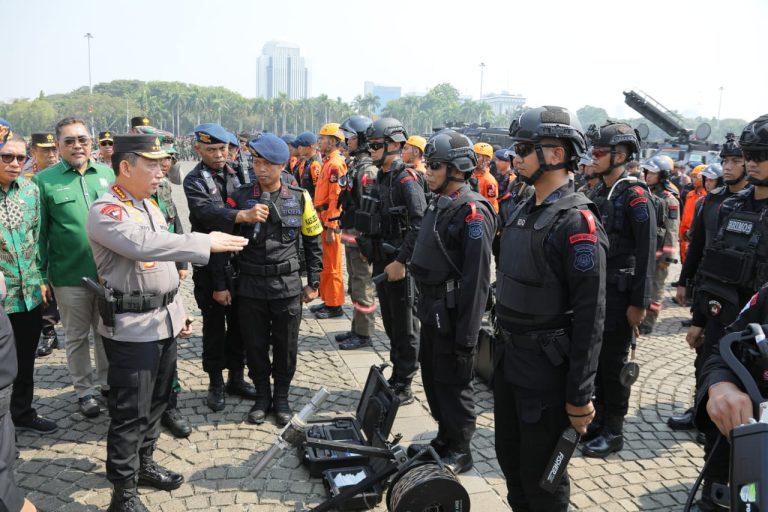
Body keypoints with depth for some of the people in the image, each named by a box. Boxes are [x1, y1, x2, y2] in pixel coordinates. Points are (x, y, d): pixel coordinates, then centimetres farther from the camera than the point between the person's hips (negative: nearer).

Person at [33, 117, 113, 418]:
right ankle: (84, 390, 28)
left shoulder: (108, 174, 4)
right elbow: (38, 233, -3)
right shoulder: (45, 181, -5)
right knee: (77, 336, 12)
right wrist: (40, 276, -5)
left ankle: (107, 380, 35)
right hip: (69, 277, -3)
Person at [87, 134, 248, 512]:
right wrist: (207, 243, -31)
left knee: (156, 401, 19)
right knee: (130, 412, 0)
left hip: (164, 321, 9)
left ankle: (144, 465, 36)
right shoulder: (105, 211, -16)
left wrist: (177, 311, 19)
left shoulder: (149, 205, 12)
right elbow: (145, 246, -34)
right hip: (132, 328, -8)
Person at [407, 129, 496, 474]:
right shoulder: (439, 204, 11)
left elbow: (477, 277, -22)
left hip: (452, 315, -9)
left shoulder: (472, 210, -18)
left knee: (454, 383, 4)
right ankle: (444, 439, 36)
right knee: (433, 378, 19)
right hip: (432, 312, 9)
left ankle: (459, 451, 21)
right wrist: (425, 305, 17)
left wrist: (467, 332, -22)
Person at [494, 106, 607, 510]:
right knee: (509, 458, 21)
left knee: (542, 476, 8)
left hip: (547, 367, -8)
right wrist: (502, 345, 17)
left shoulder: (576, 220, -19)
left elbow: (590, 314, -20)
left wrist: (580, 395, -19)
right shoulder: (525, 210, 8)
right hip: (509, 357, 8)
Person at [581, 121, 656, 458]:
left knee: (614, 363, 3)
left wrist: (639, 303, -18)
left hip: (620, 294, -7)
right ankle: (597, 420, 29)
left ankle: (613, 432, 17)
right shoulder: (598, 194, 10)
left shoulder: (635, 196, -13)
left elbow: (647, 253, -16)